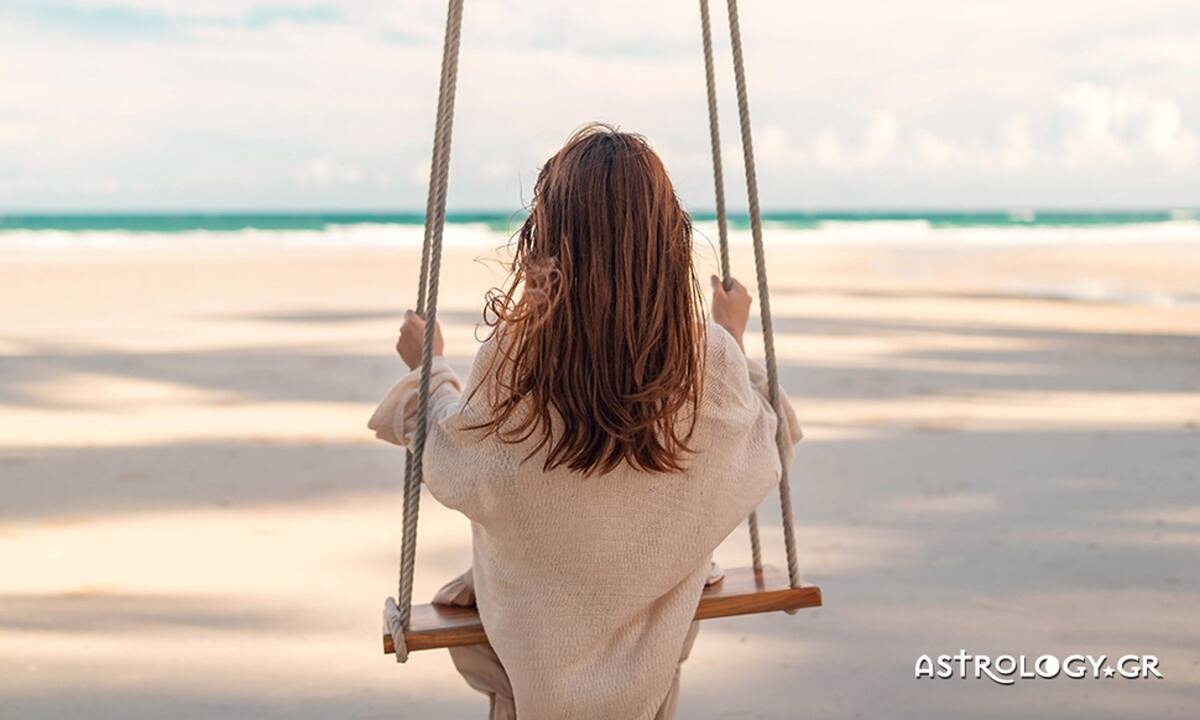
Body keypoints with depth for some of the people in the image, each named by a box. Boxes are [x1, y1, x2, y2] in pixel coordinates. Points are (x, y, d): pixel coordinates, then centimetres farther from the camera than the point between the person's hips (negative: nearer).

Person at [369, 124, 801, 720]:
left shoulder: (515, 353, -28)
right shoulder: (710, 358, -24)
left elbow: (455, 471, -13)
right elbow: (761, 456, -4)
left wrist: (426, 368, 5)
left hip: (534, 632, -1)